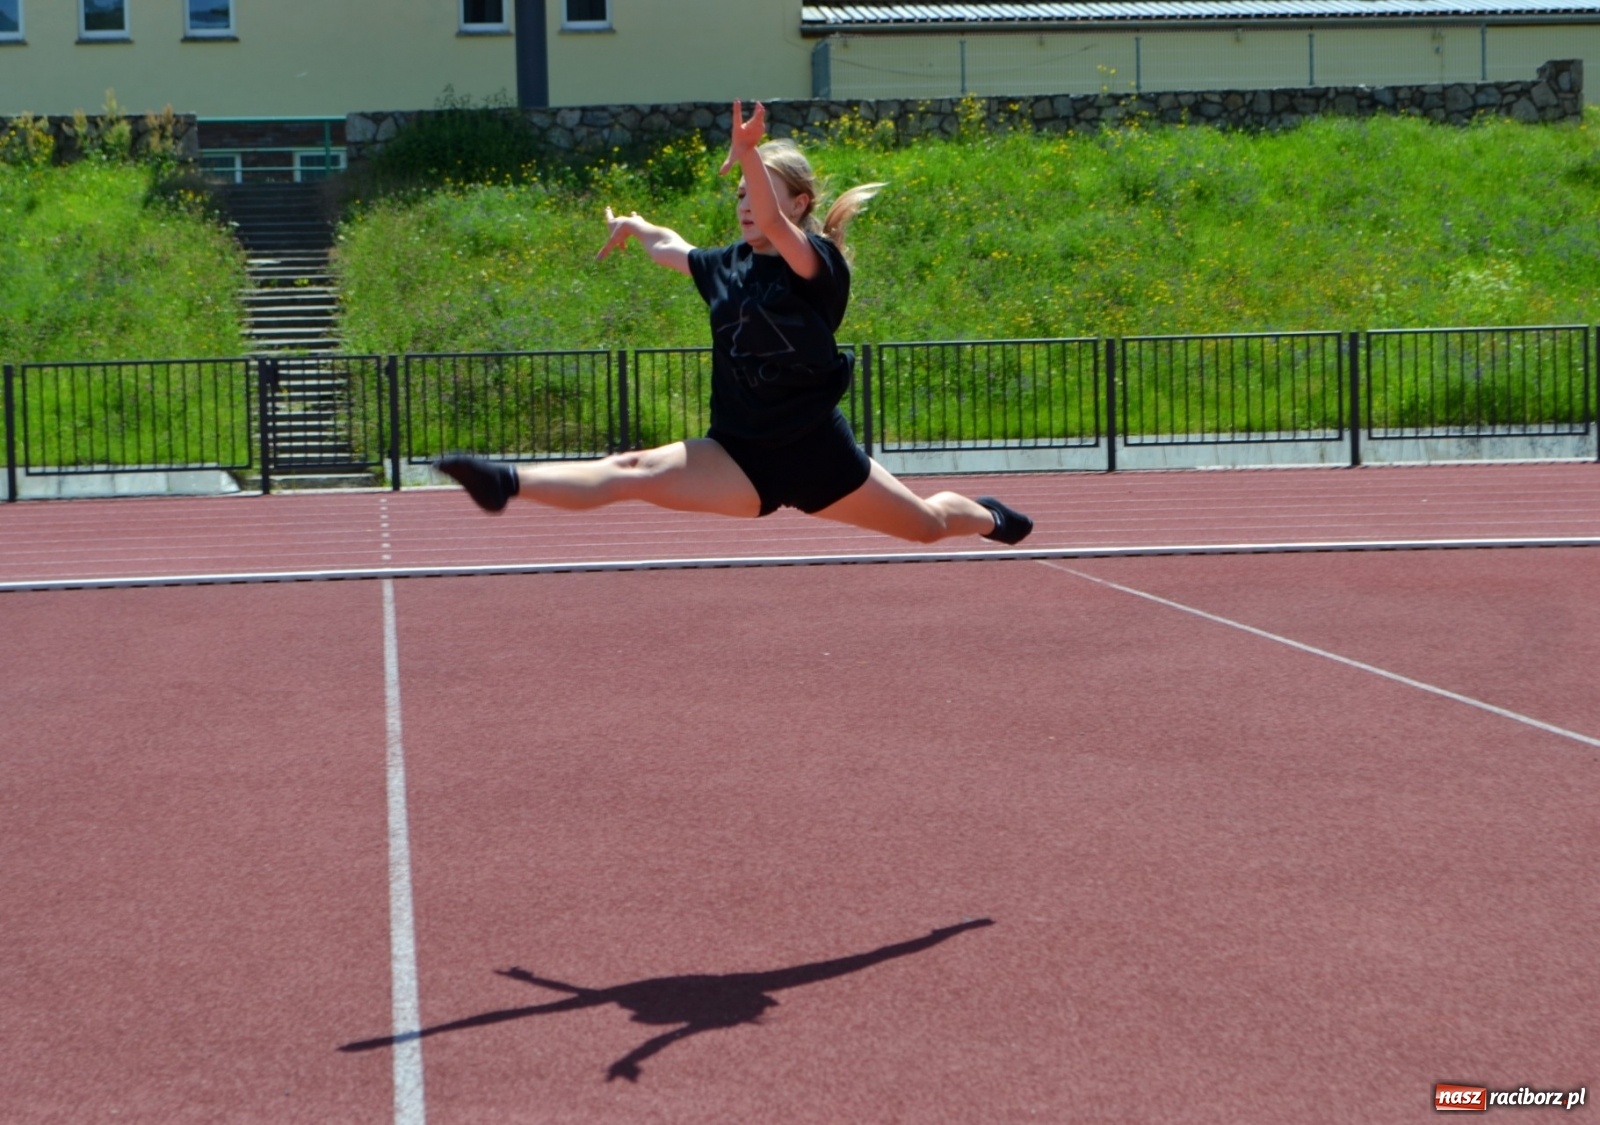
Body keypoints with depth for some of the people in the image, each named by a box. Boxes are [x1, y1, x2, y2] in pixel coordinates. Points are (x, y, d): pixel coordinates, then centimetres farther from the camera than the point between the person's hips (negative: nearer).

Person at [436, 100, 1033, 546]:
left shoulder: (820, 264, -14)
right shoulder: (726, 266, 3)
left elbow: (772, 225, -39)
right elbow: (670, 248, 29)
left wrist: (748, 153, -52)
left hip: (817, 453, -3)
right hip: (740, 455, 3)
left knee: (929, 524, 18)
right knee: (634, 472, -23)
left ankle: (987, 515, 53)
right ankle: (508, 483, -42)